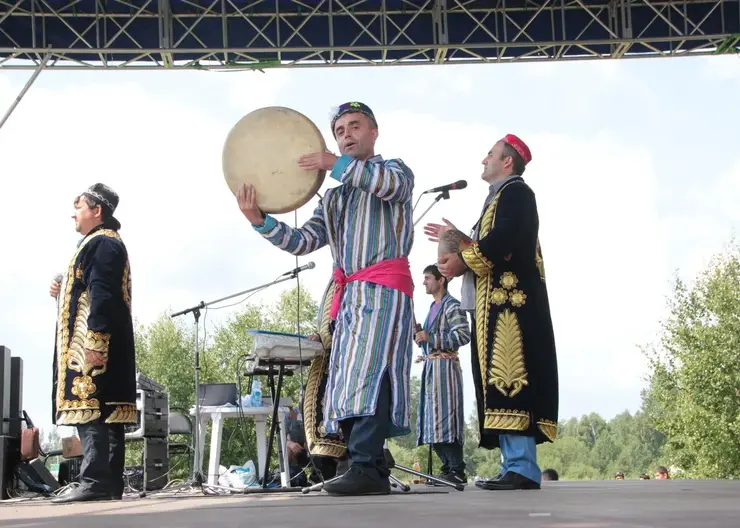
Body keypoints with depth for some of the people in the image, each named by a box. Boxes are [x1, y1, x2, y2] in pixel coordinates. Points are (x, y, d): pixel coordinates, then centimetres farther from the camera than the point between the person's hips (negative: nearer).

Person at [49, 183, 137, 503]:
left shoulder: (102, 243, -9)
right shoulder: (102, 244, 23)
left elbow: (104, 296, -19)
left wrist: (94, 342, -24)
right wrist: (64, 293, 16)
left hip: (93, 343, -10)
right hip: (98, 342, 10)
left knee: (90, 410, -14)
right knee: (105, 415, 7)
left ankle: (95, 482, -18)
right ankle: (109, 483, 7)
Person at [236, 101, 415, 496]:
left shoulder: (394, 170, 13)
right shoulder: (333, 198, 28)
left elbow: (394, 184, -14)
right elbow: (302, 242, 14)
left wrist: (337, 164, -21)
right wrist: (260, 221, -3)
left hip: (384, 288, -7)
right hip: (348, 296, 7)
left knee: (369, 374, -21)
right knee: (348, 384, 0)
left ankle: (364, 468, -30)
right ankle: (376, 474, 3)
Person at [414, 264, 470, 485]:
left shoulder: (451, 305, -5)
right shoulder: (433, 308, 22)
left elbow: (464, 335, -16)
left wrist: (431, 338, -18)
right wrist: (419, 333, 9)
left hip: (444, 364, -9)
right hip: (430, 365, 9)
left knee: (444, 415, -15)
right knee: (433, 417, 6)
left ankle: (458, 470, -16)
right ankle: (448, 467, 8)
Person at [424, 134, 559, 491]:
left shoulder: (515, 192, -4)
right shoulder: (501, 197, 27)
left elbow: (503, 241, -19)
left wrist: (464, 261, -12)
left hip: (510, 300, -10)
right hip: (497, 304, 10)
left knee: (509, 378, -16)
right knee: (500, 380, 6)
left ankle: (521, 468, -20)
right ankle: (516, 465, 7)